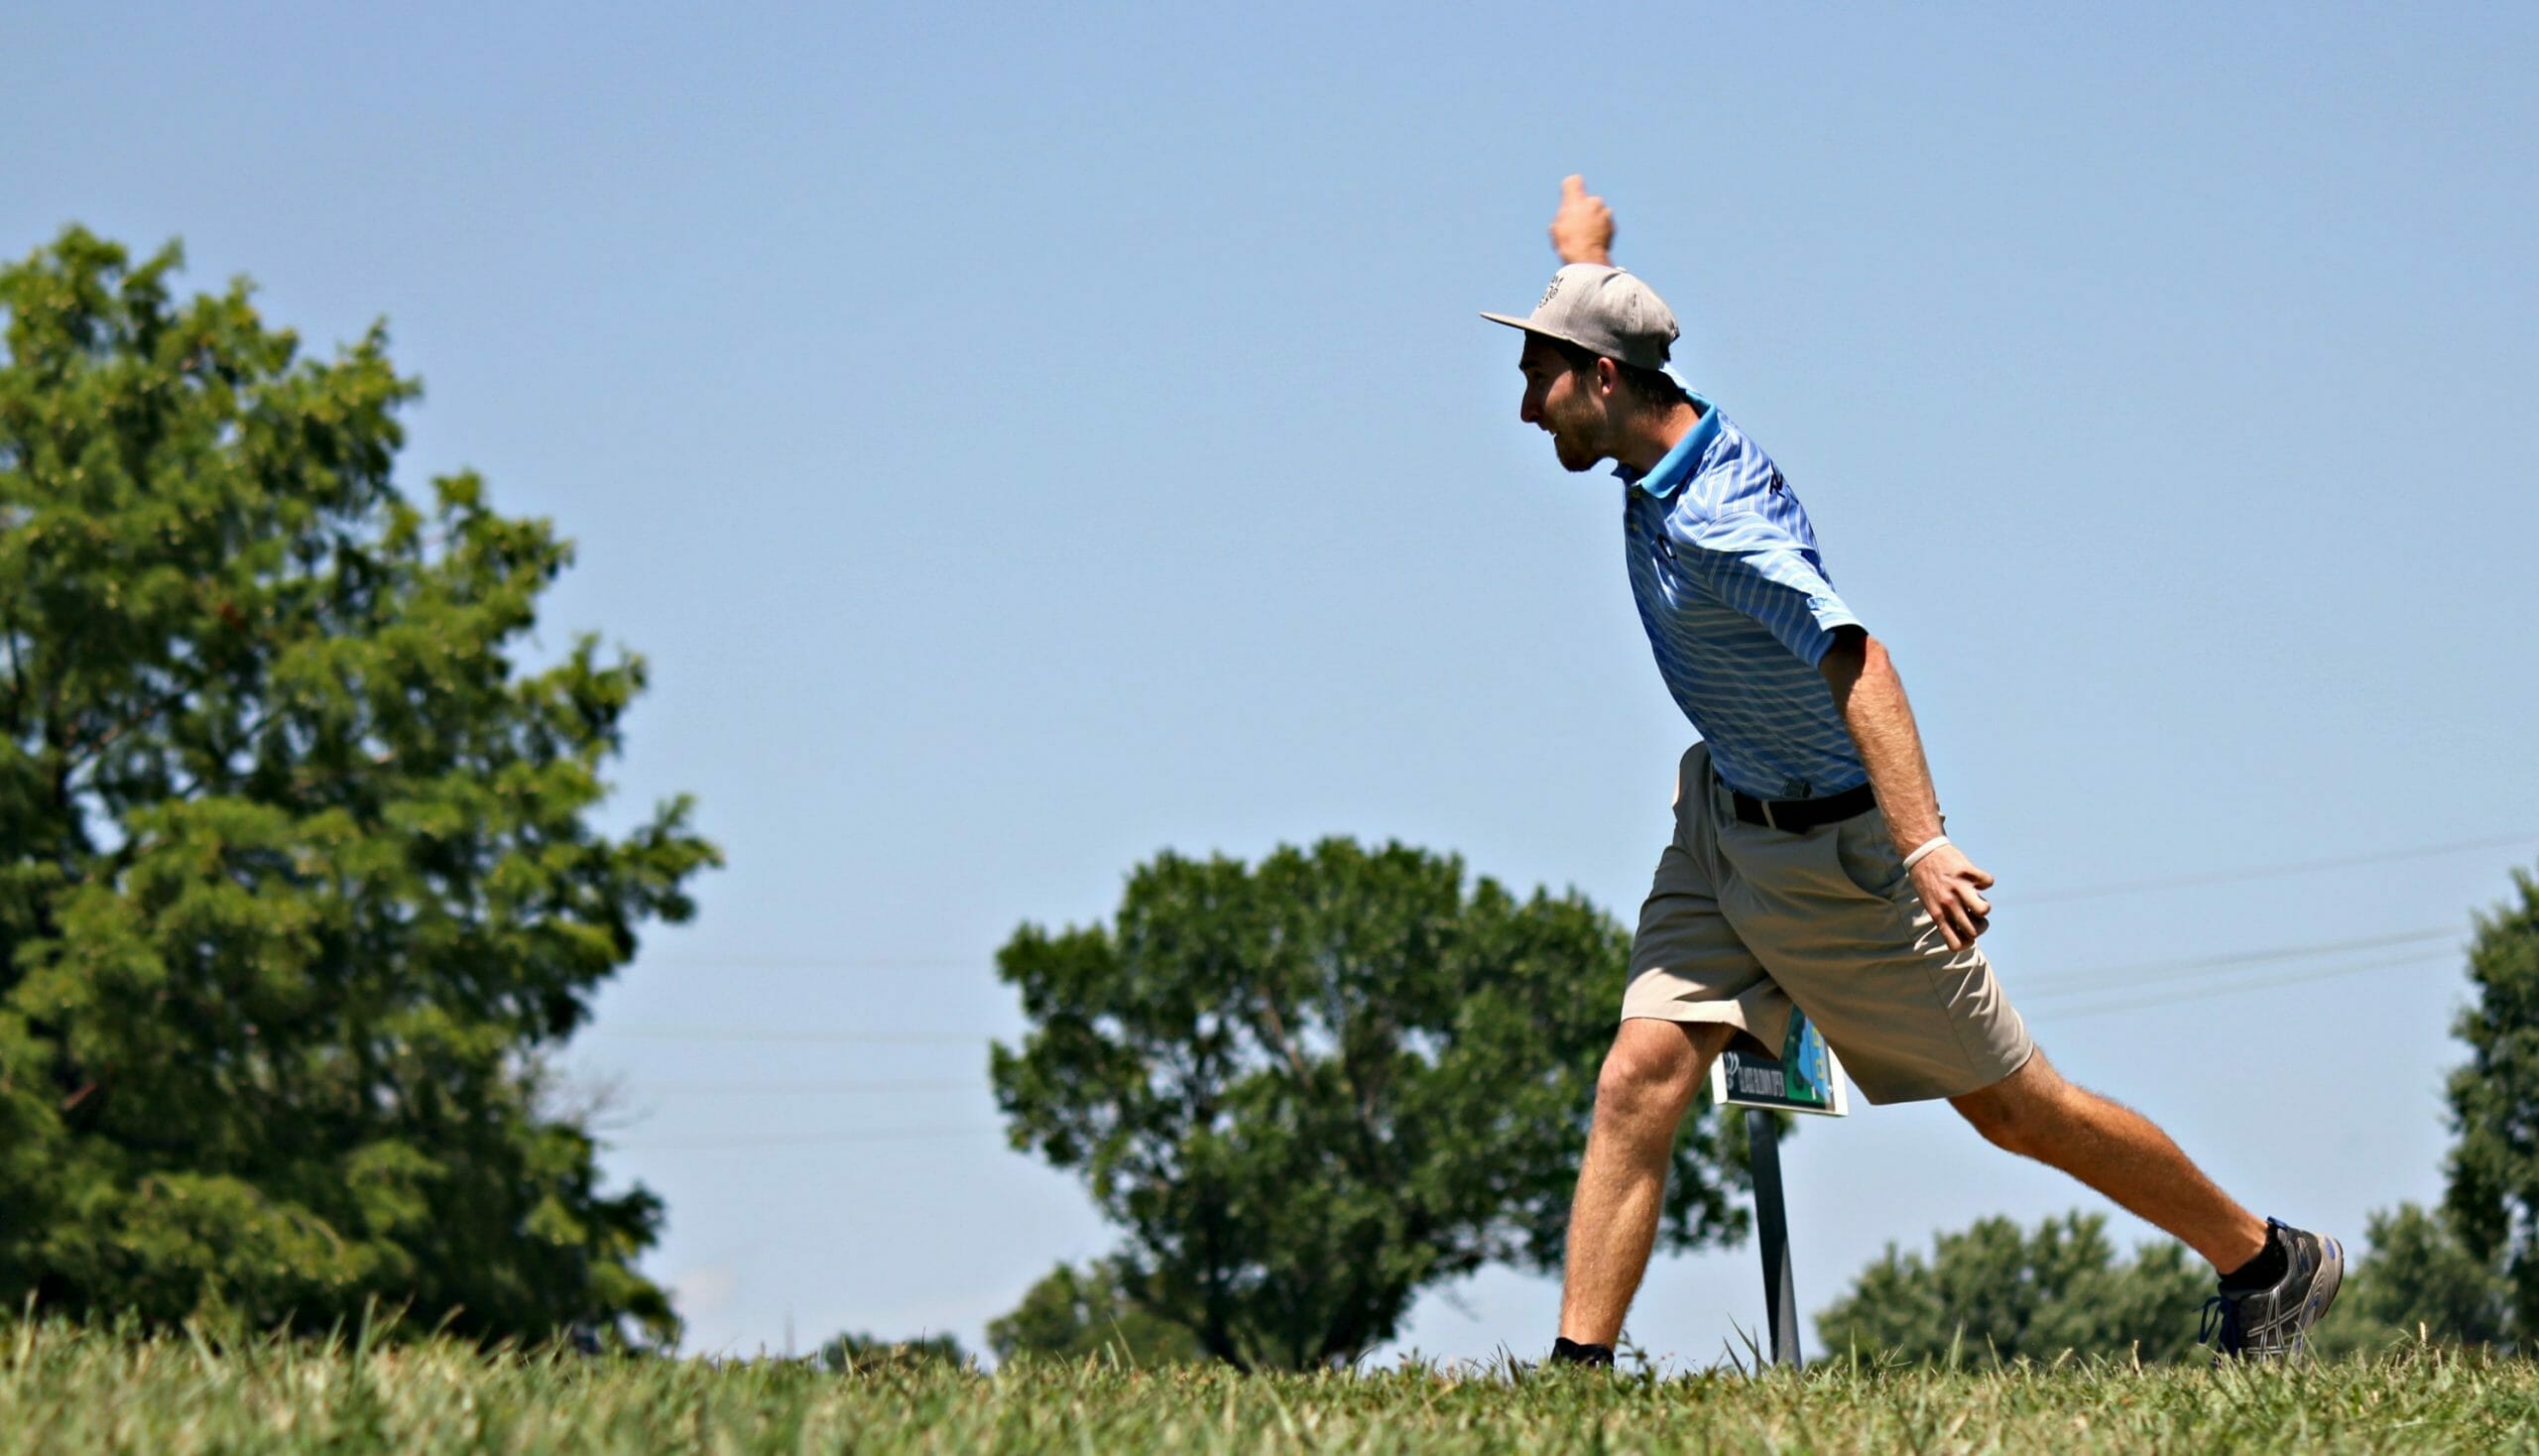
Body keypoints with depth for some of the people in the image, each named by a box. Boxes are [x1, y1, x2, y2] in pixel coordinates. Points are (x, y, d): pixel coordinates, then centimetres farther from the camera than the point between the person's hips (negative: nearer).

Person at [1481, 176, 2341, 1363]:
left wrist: (1921, 841, -58)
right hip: (1722, 816, 8)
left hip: (1831, 852, -8)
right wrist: (1583, 251, 44)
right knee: (1640, 1080, -9)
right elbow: (1596, 329, 21)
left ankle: (2265, 1263, 21)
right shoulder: (1663, 445, -4)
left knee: (2015, 1107, 4)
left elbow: (1856, 662, -44)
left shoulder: (1717, 525, -30)